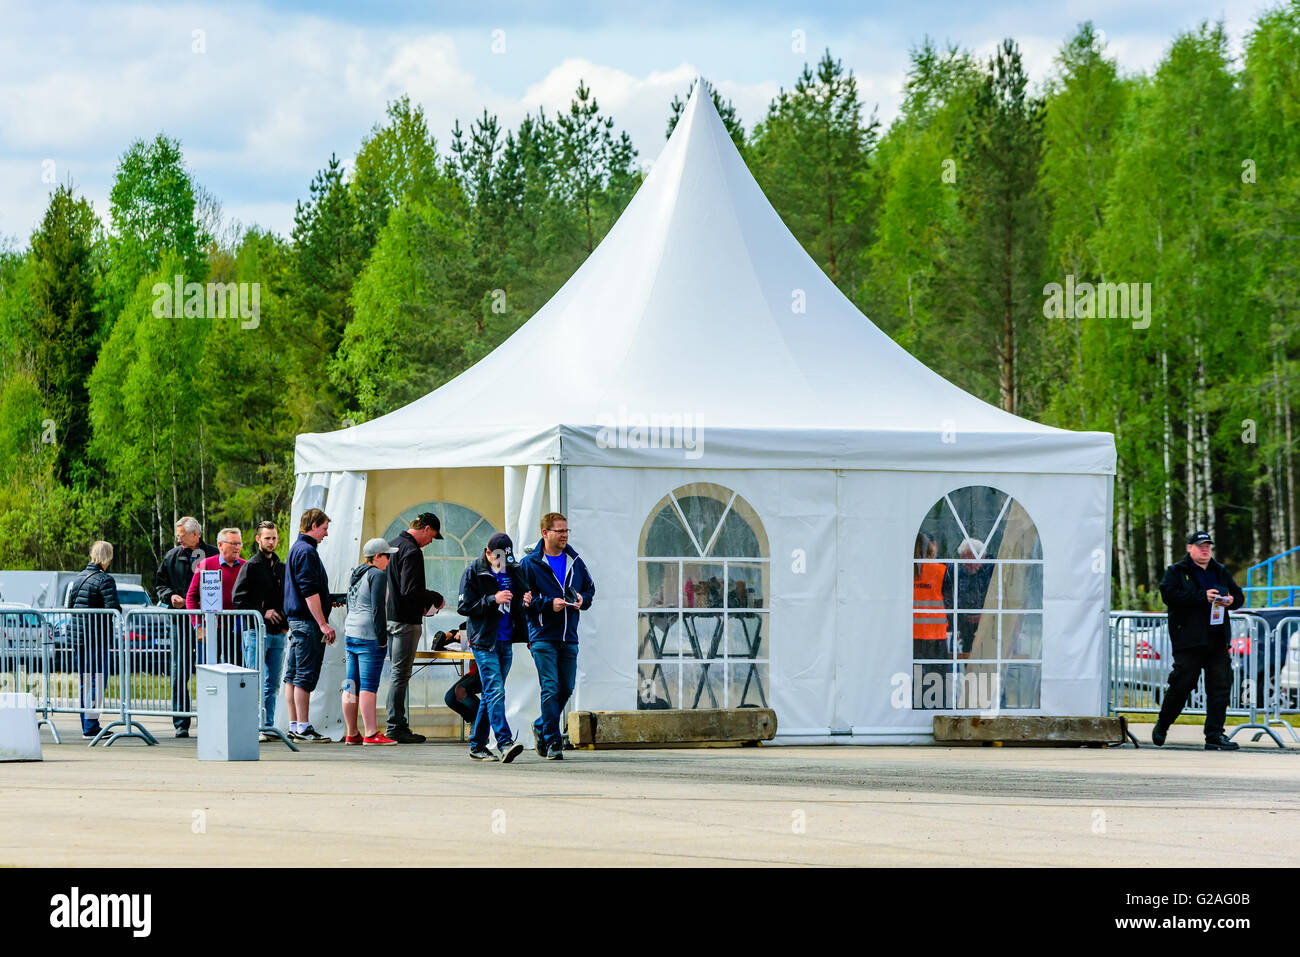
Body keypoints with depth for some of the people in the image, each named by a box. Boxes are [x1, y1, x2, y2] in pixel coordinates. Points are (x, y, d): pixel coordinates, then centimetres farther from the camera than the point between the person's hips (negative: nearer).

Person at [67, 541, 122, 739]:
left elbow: (70, 606, 15)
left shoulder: (78, 579, 12)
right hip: (97, 638, -7)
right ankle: (91, 726, -6)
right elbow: (114, 609, -18)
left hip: (78, 635, 7)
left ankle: (87, 725, 17)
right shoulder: (105, 580, -11)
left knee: (85, 680, 13)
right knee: (97, 681, -4)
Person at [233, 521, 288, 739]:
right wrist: (262, 613, -14)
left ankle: (268, 726, 10)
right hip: (256, 631, -6)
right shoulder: (251, 566, -2)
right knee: (257, 682, -9)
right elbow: (239, 598, -8)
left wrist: (285, 622, 8)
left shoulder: (282, 568, 17)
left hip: (279, 633, 6)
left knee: (273, 684, 7)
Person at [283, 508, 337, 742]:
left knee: (293, 676, 9)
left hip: (296, 620, 11)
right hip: (308, 622, -11)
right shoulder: (306, 552, -13)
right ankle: (303, 728, -9)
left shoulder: (296, 549, 19)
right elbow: (309, 591, -19)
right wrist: (323, 623, -20)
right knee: (305, 676, -9)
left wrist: (327, 603, 31)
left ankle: (294, 727, 12)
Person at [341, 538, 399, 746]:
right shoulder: (377, 575, -10)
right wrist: (382, 638, -14)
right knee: (369, 685, -11)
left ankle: (352, 734, 12)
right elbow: (378, 609, -16)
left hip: (350, 633, 9)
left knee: (351, 686, 9)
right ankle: (371, 734, -15)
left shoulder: (356, 575, 17)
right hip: (369, 635, -9)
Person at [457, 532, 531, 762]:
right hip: (484, 641, -6)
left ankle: (477, 745, 17)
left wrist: (526, 601, -2)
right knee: (495, 692, -15)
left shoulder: (513, 571, 11)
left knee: (491, 694, 10)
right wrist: (493, 600, -20)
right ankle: (505, 744, -24)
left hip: (506, 642, 6)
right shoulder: (473, 572, -5)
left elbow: (519, 604, 22)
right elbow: (463, 607, -10)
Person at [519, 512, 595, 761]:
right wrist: (549, 604, -18)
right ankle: (552, 742, -8)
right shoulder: (530, 564, -4)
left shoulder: (575, 562, 11)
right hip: (543, 637, -5)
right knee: (550, 689, -11)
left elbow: (589, 588, 22)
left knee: (566, 688, 8)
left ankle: (541, 727, 30)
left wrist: (582, 600, 0)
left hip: (569, 638, 5)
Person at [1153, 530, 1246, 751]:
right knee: (1181, 685, -3)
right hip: (1188, 640, -4)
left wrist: (1231, 600, -2)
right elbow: (1169, 594, -14)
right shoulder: (1176, 572, 3)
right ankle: (1162, 725, 19)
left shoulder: (1221, 572, 19)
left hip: (1217, 640, 4)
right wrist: (1202, 596, -18)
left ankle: (1215, 735, -3)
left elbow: (1239, 596, 24)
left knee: (1220, 686, -4)